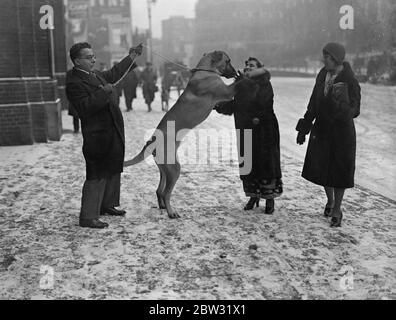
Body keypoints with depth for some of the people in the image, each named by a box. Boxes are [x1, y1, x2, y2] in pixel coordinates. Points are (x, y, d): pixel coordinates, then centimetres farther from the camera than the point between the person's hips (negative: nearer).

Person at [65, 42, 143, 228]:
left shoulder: (95, 74, 11)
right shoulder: (74, 83, -17)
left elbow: (112, 74, 29)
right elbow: (85, 108, -26)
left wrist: (131, 58, 29)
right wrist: (103, 92, -30)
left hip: (113, 133, 10)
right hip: (97, 136, -10)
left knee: (113, 171, 19)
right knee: (97, 175, -6)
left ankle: (107, 205, 34)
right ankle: (88, 217, 2)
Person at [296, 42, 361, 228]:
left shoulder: (350, 81, -18)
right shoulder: (323, 75, -1)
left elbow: (354, 111, -18)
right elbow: (314, 103, 6)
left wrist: (339, 104, -38)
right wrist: (304, 128, 7)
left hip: (342, 131, -5)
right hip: (322, 129, 5)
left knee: (339, 170, 5)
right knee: (322, 168, 12)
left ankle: (337, 210, 23)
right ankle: (330, 200, 38)